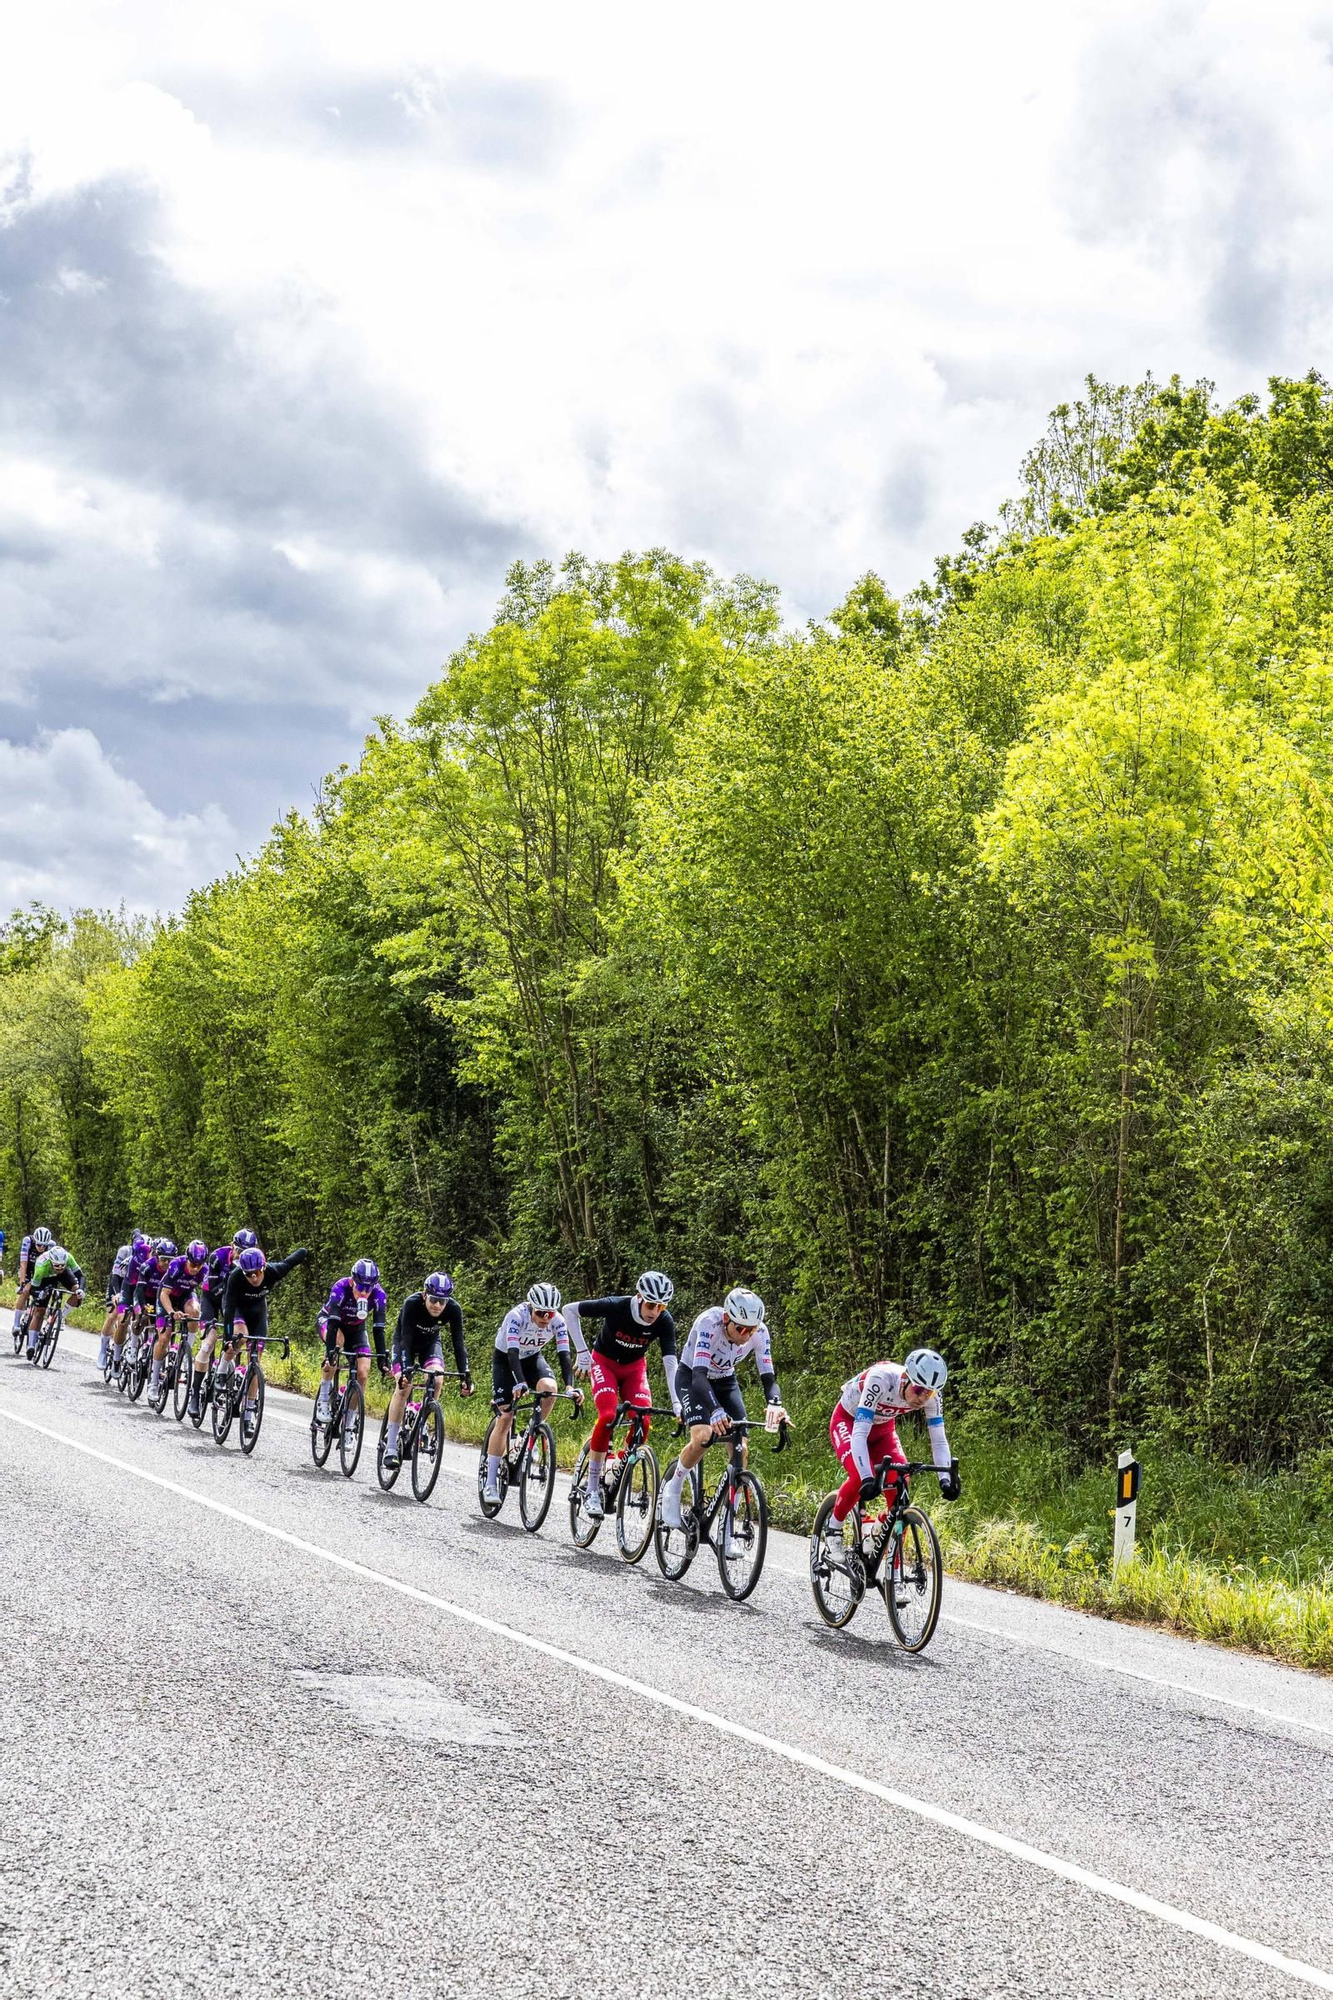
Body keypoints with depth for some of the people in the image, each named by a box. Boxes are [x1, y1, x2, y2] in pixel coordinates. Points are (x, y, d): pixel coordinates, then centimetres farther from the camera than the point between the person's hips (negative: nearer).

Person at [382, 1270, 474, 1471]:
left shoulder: (453, 1309, -28)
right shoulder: (412, 1304, -35)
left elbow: (458, 1343, -27)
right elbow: (405, 1340, -38)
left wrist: (465, 1375, -36)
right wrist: (406, 1370, -50)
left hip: (431, 1342, 2)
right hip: (405, 1341, -2)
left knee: (436, 1380, -24)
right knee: (403, 1385, -21)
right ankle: (390, 1445, -17)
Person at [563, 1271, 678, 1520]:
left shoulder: (664, 1322, -23)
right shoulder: (616, 1306, -30)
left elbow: (670, 1363, -26)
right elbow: (570, 1310, -20)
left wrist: (676, 1402, -38)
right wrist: (582, 1351, -21)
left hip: (634, 1366, 3)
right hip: (605, 1361, -3)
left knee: (642, 1422, -20)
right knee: (608, 1416, -26)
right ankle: (592, 1490, -18)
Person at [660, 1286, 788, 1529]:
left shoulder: (760, 1333, -24)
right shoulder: (709, 1323, -36)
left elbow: (768, 1377, -24)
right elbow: (699, 1373, -44)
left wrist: (775, 1405, -47)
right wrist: (716, 1411, -60)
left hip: (725, 1380, 4)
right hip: (691, 1376, -4)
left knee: (741, 1449, -12)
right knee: (703, 1436, -29)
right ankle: (673, 1488, -3)